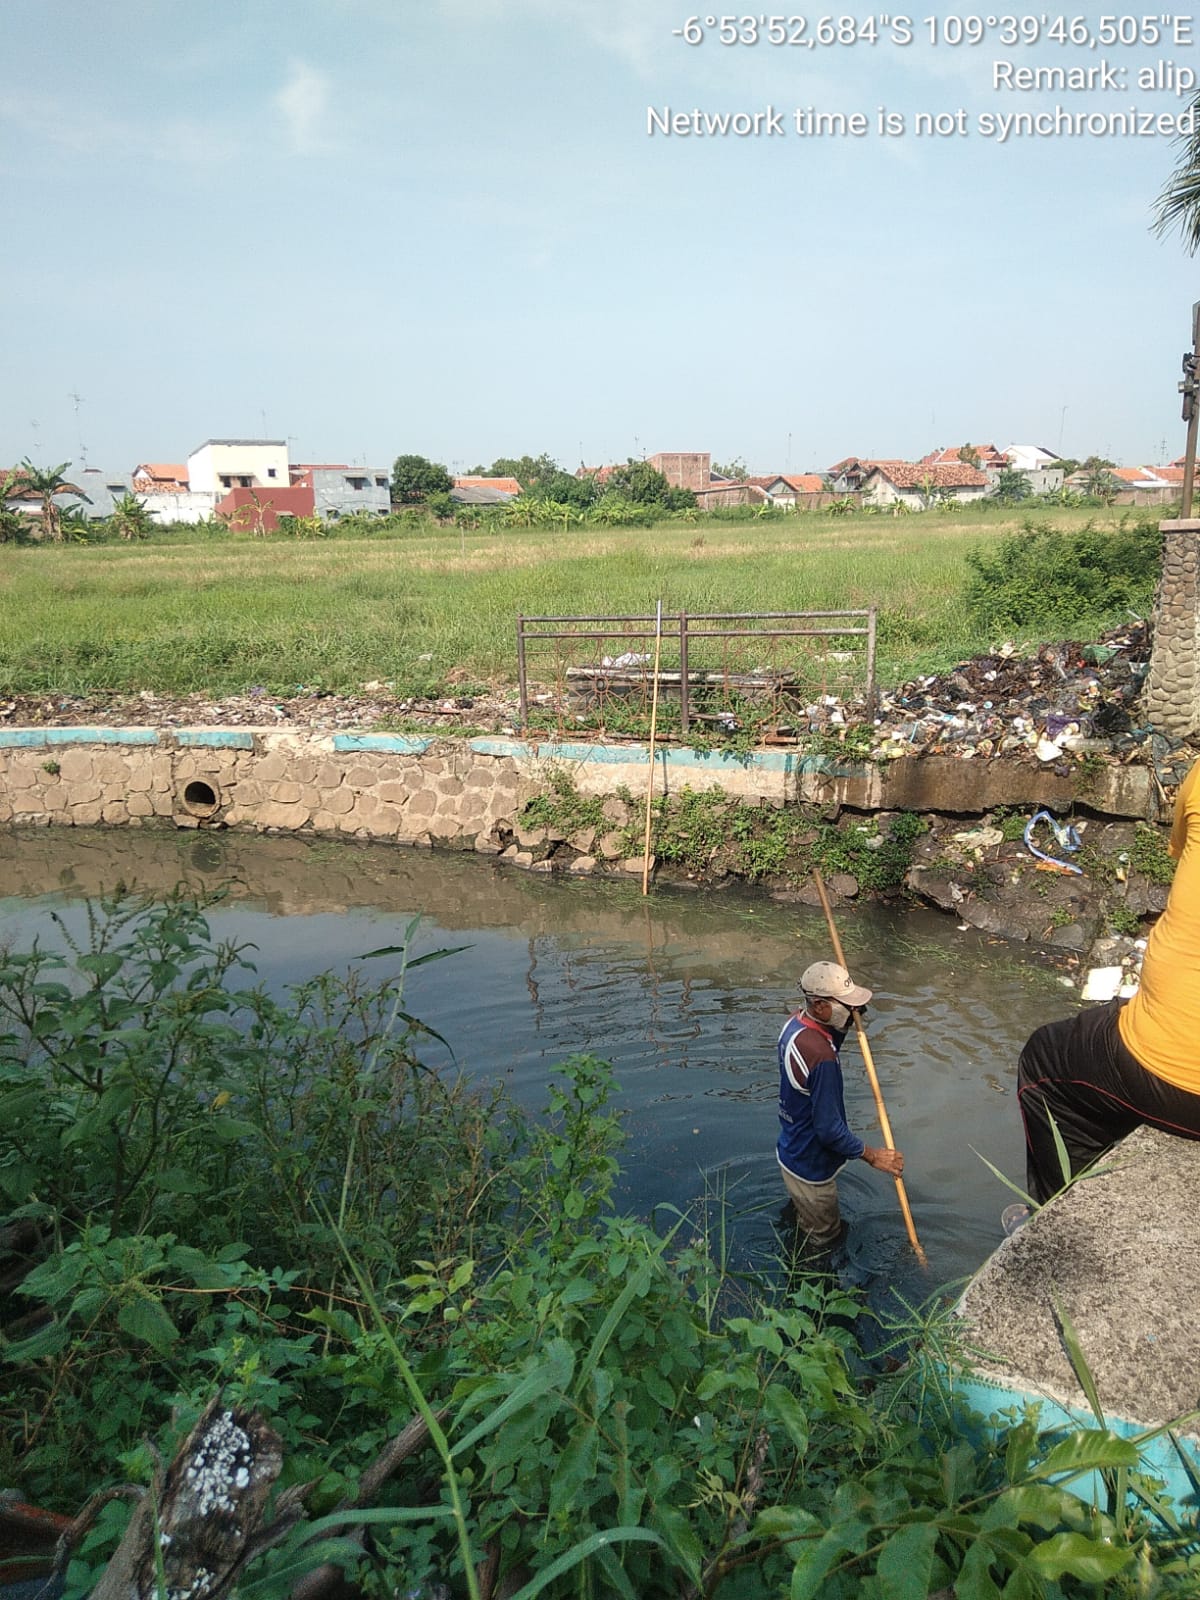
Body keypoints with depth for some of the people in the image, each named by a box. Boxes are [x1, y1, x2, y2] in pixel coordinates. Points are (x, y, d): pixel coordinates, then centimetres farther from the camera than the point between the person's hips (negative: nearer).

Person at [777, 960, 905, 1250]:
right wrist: (872, 1156, -17)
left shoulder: (795, 1022, -11)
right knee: (825, 1241, 18)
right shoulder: (821, 1057, -39)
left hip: (790, 1150, 9)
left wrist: (847, 1021, -6)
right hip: (810, 1168, -9)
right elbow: (829, 1129, -31)